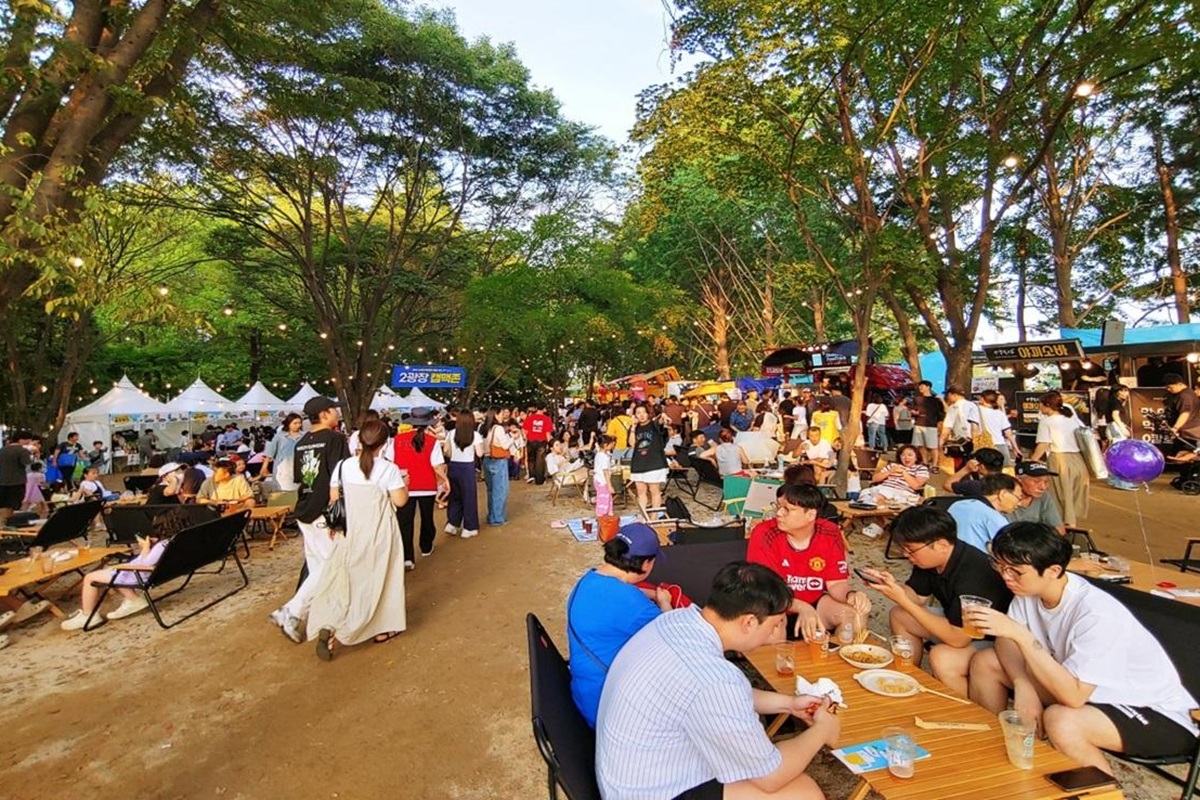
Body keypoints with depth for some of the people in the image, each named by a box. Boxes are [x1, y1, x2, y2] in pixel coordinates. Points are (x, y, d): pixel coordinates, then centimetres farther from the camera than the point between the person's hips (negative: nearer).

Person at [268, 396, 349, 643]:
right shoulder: (335, 439, -13)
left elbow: (297, 478, 17)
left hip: (305, 511, 8)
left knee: (316, 568, 16)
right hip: (326, 512, -8)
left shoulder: (301, 442, 10)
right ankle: (290, 613, -1)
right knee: (330, 566, 2)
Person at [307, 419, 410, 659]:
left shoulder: (343, 466, -2)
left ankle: (329, 627, 5)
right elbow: (400, 501, -13)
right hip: (378, 531, -3)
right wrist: (404, 484, 6)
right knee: (378, 577, 11)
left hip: (349, 531, 3)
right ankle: (382, 628, 16)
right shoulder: (389, 469, -14)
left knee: (344, 578, 15)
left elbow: (333, 499, 4)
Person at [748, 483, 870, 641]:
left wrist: (851, 595, -29)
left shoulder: (830, 534, -9)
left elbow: (836, 583, -5)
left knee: (856, 611, -17)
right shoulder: (764, 534, -21)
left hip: (814, 604, 5)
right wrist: (802, 608, -39)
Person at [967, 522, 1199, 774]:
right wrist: (1022, 685, -21)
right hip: (1085, 689, 7)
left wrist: (1020, 634, -41)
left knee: (1059, 720, -36)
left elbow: (1073, 696, -35)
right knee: (984, 662, -2)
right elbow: (1007, 640, -3)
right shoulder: (1030, 589, -12)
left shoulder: (1097, 615, -33)